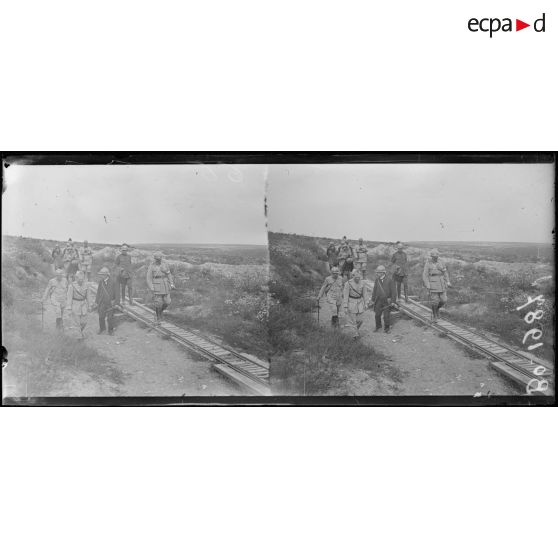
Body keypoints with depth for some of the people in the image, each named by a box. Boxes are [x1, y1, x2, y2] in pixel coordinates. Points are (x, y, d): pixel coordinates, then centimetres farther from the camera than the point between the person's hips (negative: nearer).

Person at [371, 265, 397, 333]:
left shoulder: (389, 280, -10)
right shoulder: (377, 280, 1)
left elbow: (393, 291, -7)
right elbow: (374, 291, 7)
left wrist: (392, 301, -9)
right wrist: (373, 300, 6)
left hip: (387, 301, -3)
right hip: (378, 301, 3)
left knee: (386, 316, 1)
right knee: (377, 315, 7)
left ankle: (387, 328, 18)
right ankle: (378, 326, 28)